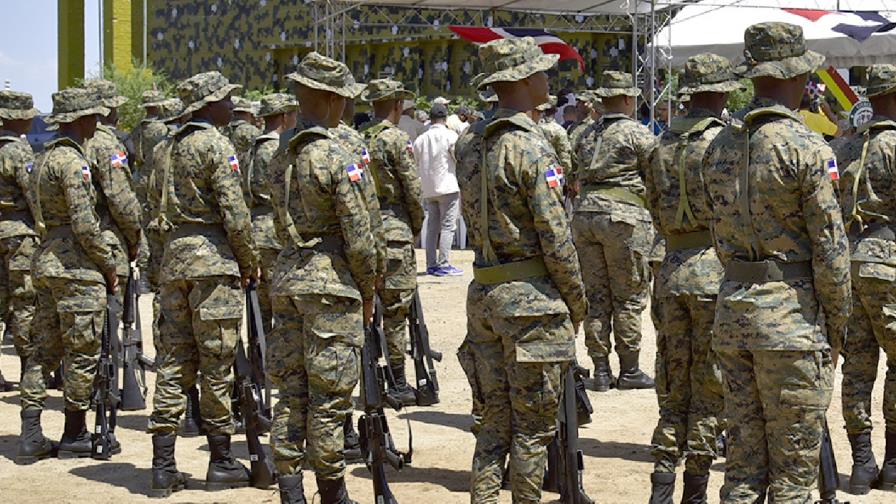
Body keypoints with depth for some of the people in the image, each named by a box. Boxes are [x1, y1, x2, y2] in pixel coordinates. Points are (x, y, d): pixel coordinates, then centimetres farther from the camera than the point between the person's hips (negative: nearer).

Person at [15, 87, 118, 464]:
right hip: (76, 266, -9)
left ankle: (30, 437, 7)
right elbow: (84, 224, -19)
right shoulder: (72, 161, -14)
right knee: (82, 352, 0)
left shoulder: (44, 160, 16)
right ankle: (74, 436, 8)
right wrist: (109, 266, -8)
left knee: (45, 349, 9)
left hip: (45, 262, 9)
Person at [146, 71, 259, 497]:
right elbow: (234, 213, -14)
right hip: (213, 259, -7)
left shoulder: (174, 146, 15)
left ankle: (163, 466, 5)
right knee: (216, 363, 0)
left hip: (174, 255, 7)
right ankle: (221, 464, 7)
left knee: (173, 360, 6)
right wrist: (250, 262, -2)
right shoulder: (216, 145, -10)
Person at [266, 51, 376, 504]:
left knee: (291, 390, 10)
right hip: (331, 283, -7)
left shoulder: (283, 154, 8)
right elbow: (358, 238, -14)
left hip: (288, 275, 7)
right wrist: (368, 293, -1)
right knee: (329, 396, 1)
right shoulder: (339, 160, -14)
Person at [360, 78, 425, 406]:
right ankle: (397, 384, 1)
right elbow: (413, 191, -9)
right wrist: (416, 228, 6)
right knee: (395, 309, -2)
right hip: (392, 230, -6)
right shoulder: (397, 140, -10)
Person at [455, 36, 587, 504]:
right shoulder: (531, 146, -15)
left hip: (483, 290, 7)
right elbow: (555, 237, -15)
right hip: (531, 297, -7)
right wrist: (576, 299, -5)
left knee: (495, 419, 13)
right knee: (533, 426, 1)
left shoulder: (469, 142, 9)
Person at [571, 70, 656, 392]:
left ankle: (600, 371, 9)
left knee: (595, 296, 8)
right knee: (629, 297, 2)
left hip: (585, 216, 6)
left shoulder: (587, 135, 14)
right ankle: (629, 371, 4)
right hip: (623, 216, -6)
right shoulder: (637, 134, -5)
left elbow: (575, 181, 15)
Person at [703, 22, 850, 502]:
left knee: (742, 461, 12)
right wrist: (837, 324, -2)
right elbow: (829, 244, -11)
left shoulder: (720, 146, 9)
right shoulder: (804, 146, -12)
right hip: (792, 315, -6)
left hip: (732, 308, 6)